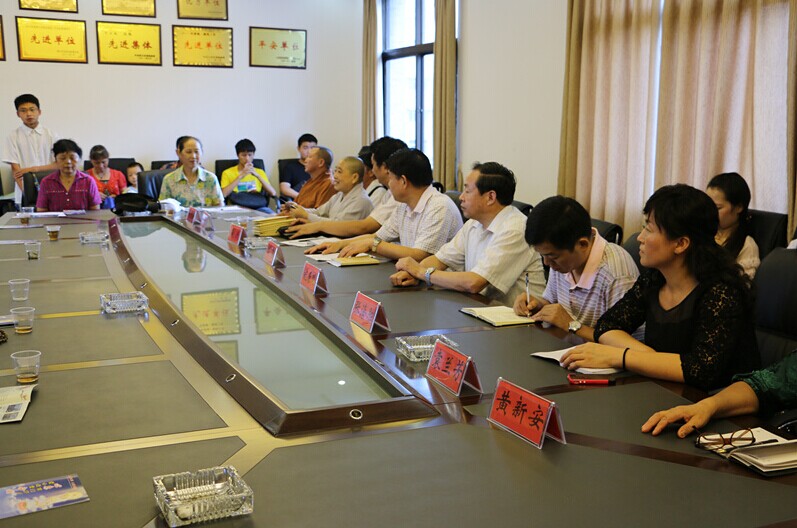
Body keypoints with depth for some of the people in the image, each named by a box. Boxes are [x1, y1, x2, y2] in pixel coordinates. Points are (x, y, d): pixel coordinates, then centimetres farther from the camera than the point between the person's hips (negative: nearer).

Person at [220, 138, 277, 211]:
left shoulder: (260, 172, 19)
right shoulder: (227, 173, 11)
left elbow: (273, 193, 3)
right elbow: (223, 194, -8)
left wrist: (257, 175, -7)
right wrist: (241, 176, -12)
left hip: (258, 207, 2)